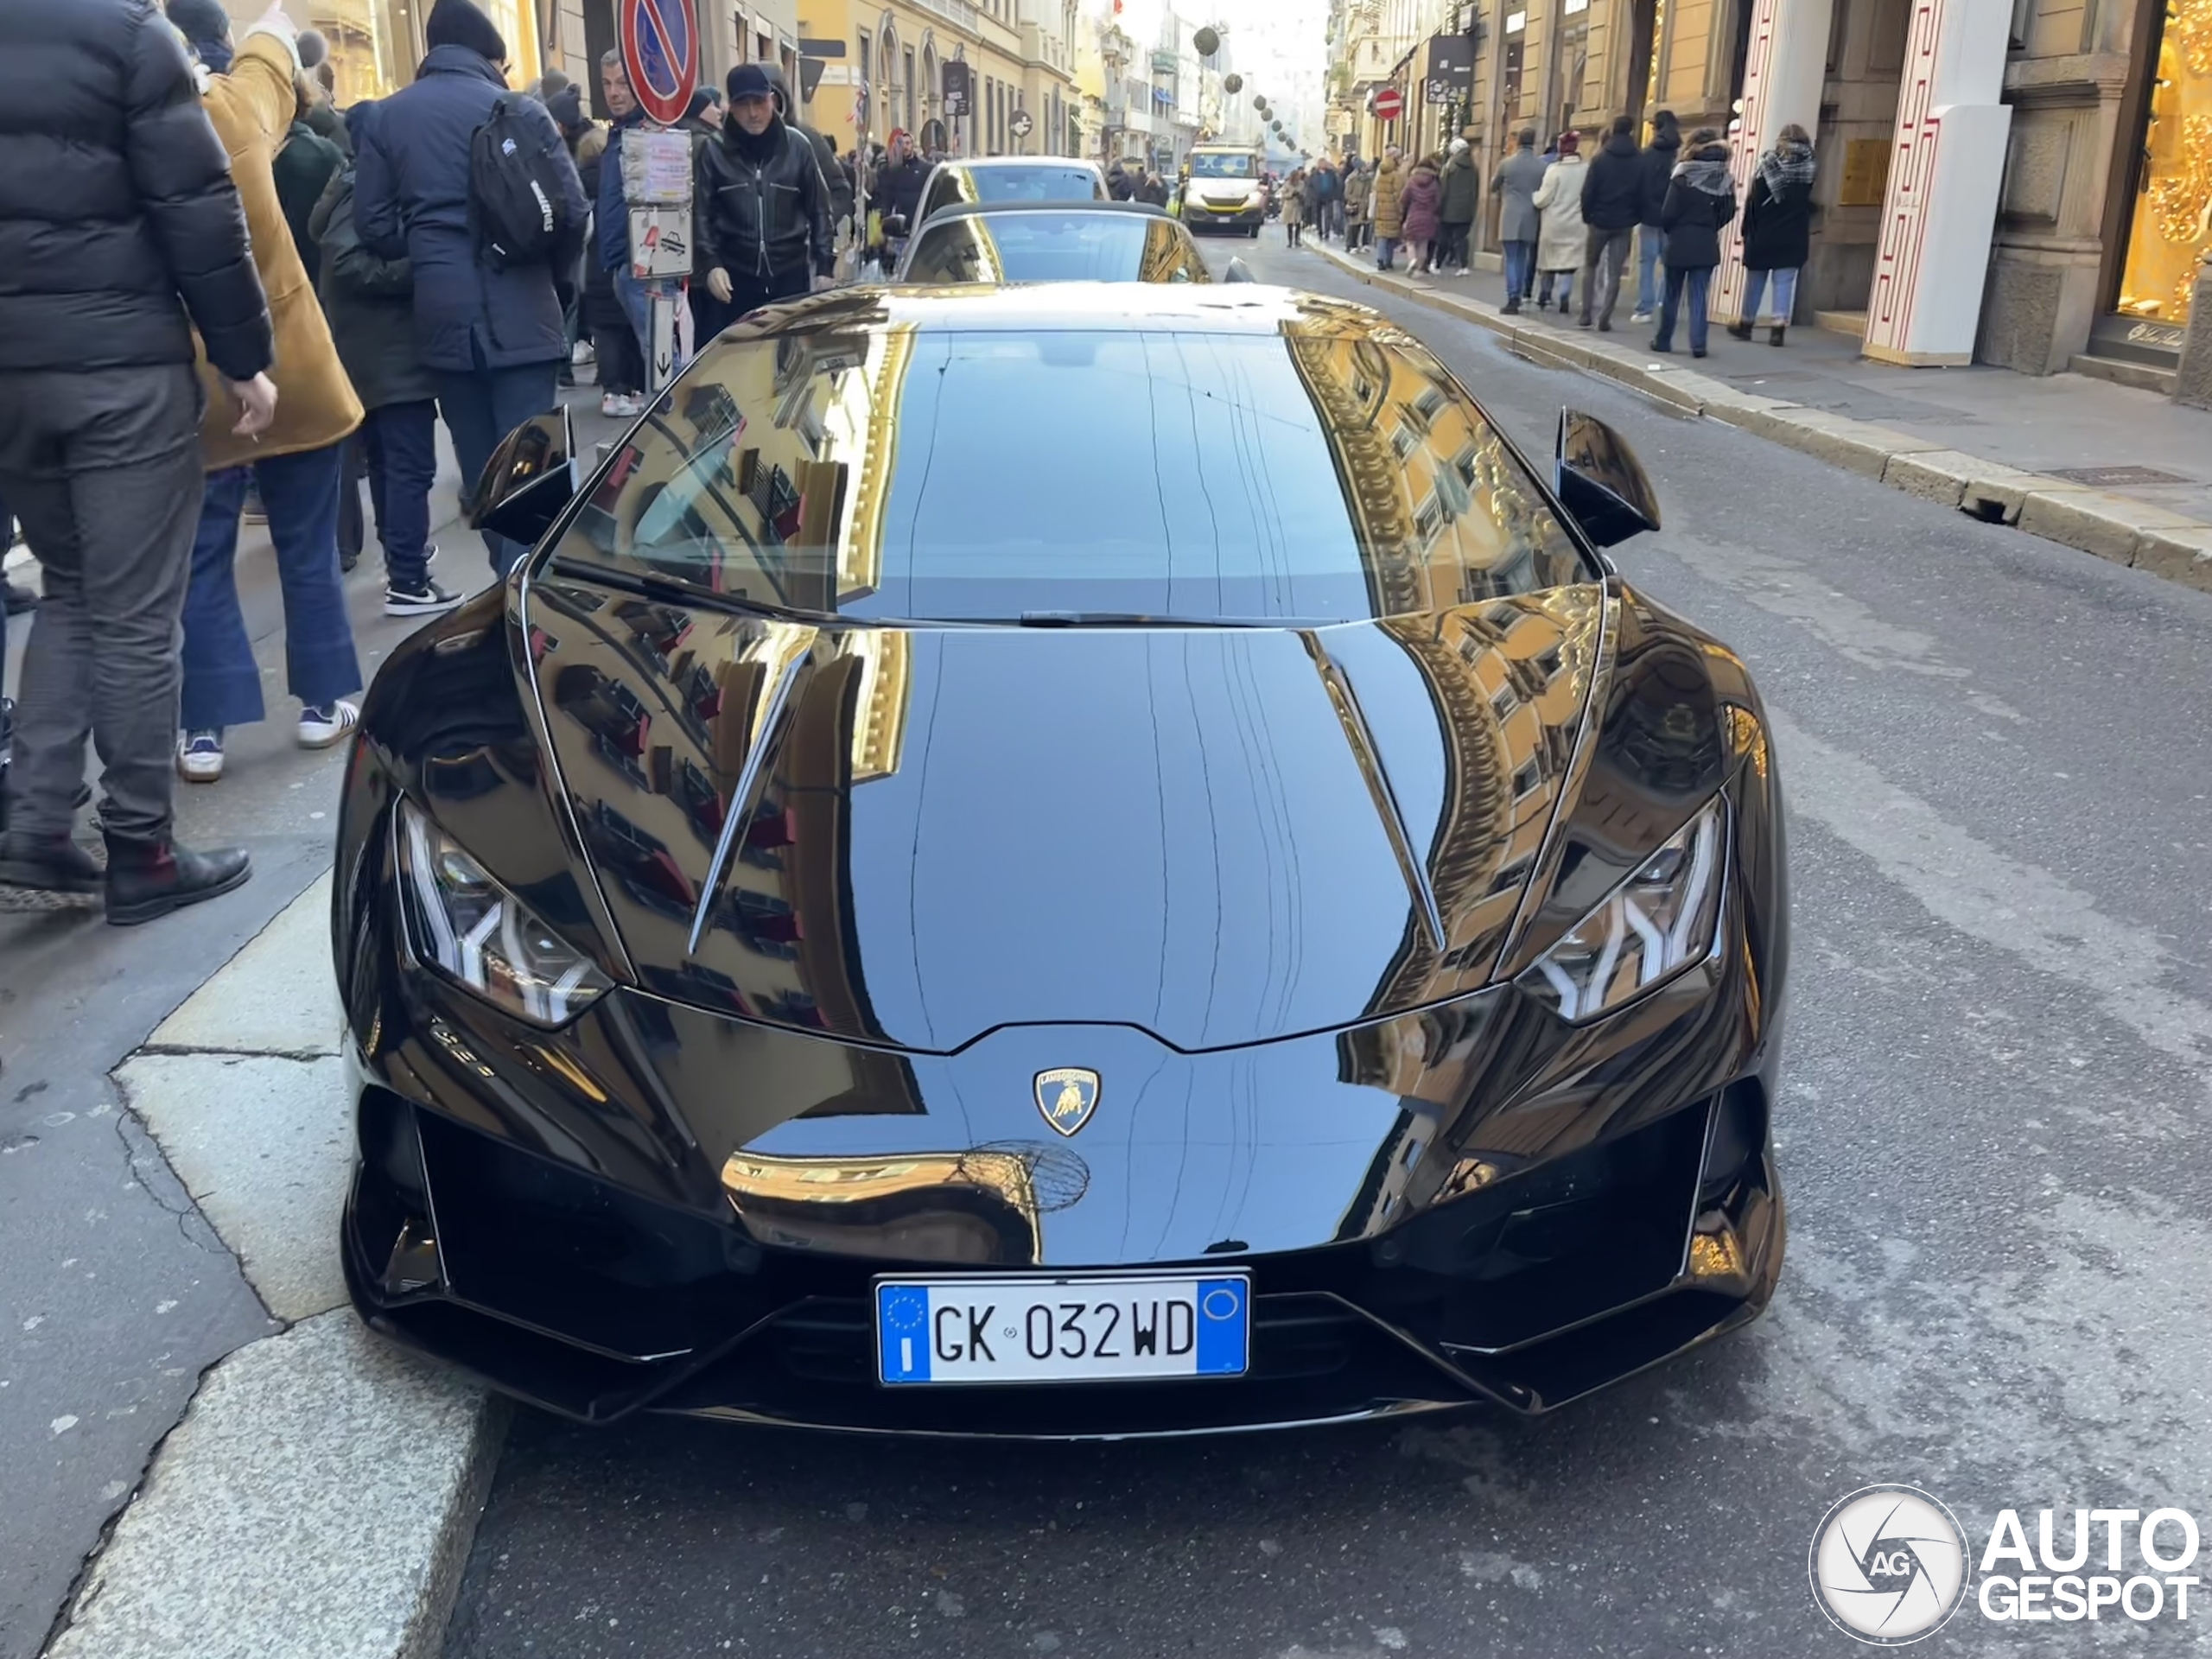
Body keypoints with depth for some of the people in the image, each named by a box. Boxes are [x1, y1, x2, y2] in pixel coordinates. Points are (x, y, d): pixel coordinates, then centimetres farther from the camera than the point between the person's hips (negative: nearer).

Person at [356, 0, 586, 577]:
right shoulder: (518, 109, -2)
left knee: (479, 465, 12)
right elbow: (571, 208, -5)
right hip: (519, 310, -3)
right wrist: (551, 276, 12)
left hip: (442, 312, 4)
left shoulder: (389, 116, 8)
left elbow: (375, 224, 4)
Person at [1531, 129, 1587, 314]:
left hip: (1554, 224, -1)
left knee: (1549, 260, 14)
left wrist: (1534, 195, 9)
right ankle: (1564, 300, -4)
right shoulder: (1587, 169, -6)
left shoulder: (1554, 169, -11)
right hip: (1577, 225, 1)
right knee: (1568, 263, 5)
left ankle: (1543, 299, 25)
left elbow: (1542, 200, -11)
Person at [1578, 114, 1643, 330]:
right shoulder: (1639, 162, 0)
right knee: (1614, 273, 4)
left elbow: (1588, 192, -8)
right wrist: (1635, 218, 10)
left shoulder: (1600, 159, -5)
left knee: (1590, 265, 14)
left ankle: (1586, 313, 6)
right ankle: (1605, 317, -2)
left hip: (1599, 221, -1)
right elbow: (1641, 195, 0)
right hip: (1624, 223, 1)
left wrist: (1587, 216, 3)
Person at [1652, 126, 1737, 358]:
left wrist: (1670, 229, 6)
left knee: (1672, 294, 10)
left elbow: (1668, 214, -13)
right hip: (1707, 245, 3)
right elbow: (1729, 212, 2)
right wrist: (1710, 228, 15)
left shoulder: (1683, 177, -12)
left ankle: (1663, 340, 19)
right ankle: (1698, 344, -1)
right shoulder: (1725, 179, 0)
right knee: (1698, 295, 5)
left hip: (1680, 243, -3)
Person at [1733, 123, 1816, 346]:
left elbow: (1753, 200, -6)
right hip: (1794, 236, 1)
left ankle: (1746, 323, 23)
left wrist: (1748, 231, -3)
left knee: (1755, 278, 12)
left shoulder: (1768, 164, -5)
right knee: (1785, 281, 2)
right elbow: (1809, 204, 1)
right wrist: (1807, 235, 8)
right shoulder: (1808, 169, 0)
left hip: (1763, 233, -1)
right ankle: (1779, 328, -5)